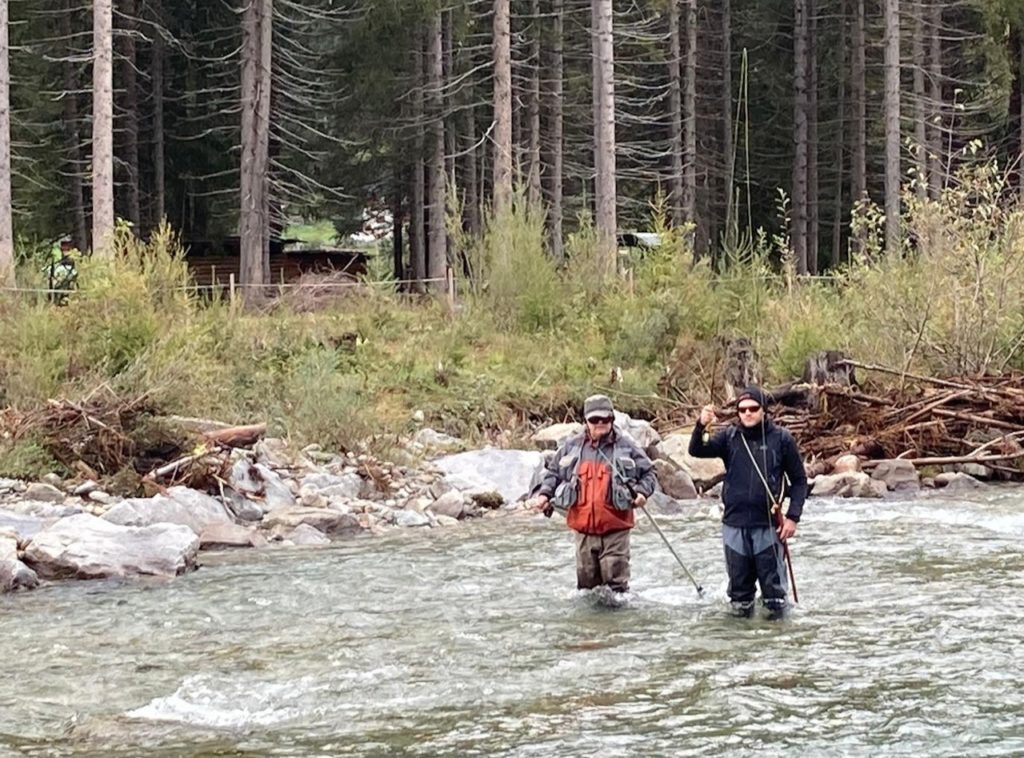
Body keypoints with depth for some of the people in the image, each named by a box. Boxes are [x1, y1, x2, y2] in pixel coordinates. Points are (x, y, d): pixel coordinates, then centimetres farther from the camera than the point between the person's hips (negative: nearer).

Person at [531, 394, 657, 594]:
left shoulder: (626, 446, 2)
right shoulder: (571, 446, 6)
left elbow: (648, 473, 8)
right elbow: (553, 472, 17)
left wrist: (642, 492, -10)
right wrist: (544, 493, 1)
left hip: (615, 527, -2)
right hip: (584, 527, 3)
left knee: (616, 581, -6)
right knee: (586, 581, 10)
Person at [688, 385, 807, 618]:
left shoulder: (781, 439, -1)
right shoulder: (729, 437, 4)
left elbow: (799, 480, 4)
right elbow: (697, 451, -10)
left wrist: (793, 517, -5)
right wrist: (701, 427, -30)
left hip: (768, 525, -2)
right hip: (734, 524, 2)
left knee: (773, 582, -1)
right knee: (739, 582, 9)